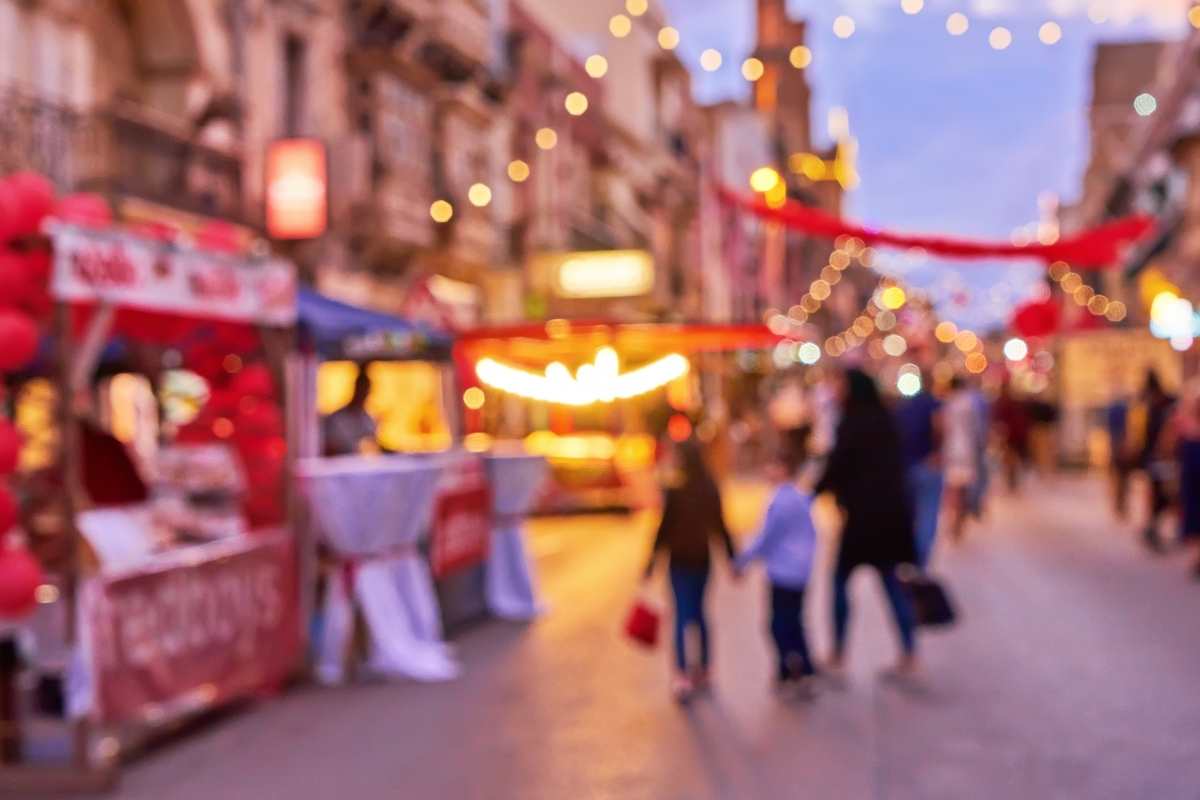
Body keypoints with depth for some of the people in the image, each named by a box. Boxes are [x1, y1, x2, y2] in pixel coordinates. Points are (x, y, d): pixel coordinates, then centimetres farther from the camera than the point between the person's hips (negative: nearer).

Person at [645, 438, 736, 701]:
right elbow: (720, 527, 4)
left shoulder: (674, 491, -15)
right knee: (697, 612, 18)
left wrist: (652, 560, -4)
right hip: (702, 559, 5)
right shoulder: (710, 489, 1)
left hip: (680, 561, -5)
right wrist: (732, 560, 12)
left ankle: (682, 675, -14)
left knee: (682, 615, -4)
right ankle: (702, 669, 25)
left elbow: (664, 528, -13)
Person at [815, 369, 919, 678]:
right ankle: (909, 655, 10)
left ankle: (838, 655, 8)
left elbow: (835, 468, -13)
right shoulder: (884, 420, 10)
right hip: (892, 510, 7)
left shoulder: (853, 424, -13)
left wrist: (810, 498, -2)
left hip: (863, 513, -7)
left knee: (840, 580, 6)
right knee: (892, 582, 11)